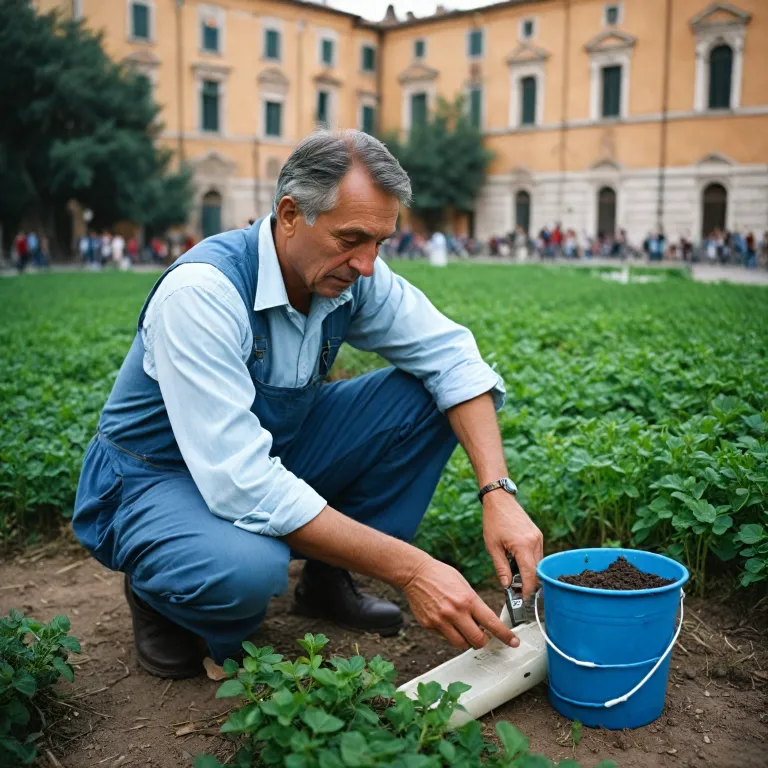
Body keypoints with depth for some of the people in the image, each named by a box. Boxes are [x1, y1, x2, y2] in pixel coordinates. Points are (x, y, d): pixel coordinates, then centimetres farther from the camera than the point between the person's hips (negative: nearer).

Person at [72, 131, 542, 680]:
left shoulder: (353, 276, -13)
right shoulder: (202, 292, -32)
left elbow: (450, 355, -10)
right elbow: (241, 484, -38)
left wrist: (498, 491, -26)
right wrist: (408, 568, -37)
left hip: (275, 454, 6)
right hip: (160, 477, -6)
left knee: (426, 396, -10)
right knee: (248, 569, -39)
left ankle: (328, 578, 3)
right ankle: (158, 592, -2)